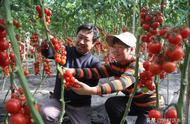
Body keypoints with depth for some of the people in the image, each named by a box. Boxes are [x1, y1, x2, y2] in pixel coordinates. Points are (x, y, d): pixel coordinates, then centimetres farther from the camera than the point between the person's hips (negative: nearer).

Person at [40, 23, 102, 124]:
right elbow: (47, 53, -14)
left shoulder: (94, 63, -5)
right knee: (45, 113, -28)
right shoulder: (65, 51, 1)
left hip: (80, 106, 0)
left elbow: (90, 89, -13)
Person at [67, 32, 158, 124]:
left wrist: (92, 90, -62)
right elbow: (98, 71, -23)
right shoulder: (117, 65, -8)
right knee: (111, 103, -15)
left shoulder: (136, 66, -29)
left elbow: (122, 82, -48)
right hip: (135, 102, 6)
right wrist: (74, 71, -40)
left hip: (151, 106, -6)